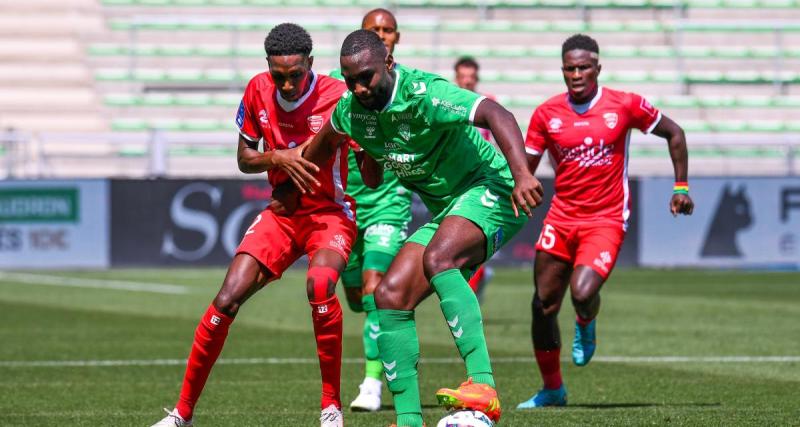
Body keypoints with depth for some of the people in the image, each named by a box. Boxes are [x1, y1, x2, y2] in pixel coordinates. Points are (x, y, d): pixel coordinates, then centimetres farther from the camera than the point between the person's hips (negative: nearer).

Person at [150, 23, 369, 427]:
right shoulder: (258, 91, -4)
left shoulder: (338, 96, -17)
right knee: (227, 299, -9)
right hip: (281, 212, 4)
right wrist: (277, 157, -14)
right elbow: (244, 159, 6)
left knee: (319, 285, -34)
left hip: (331, 213, -4)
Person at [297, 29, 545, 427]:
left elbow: (495, 114, -37)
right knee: (390, 295, -5)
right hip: (447, 211, 8)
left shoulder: (423, 93, -24)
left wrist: (522, 174, -50)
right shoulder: (351, 109, 0)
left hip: (489, 190, -8)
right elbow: (326, 141, 26)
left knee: (436, 259, -35)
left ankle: (482, 384, -45)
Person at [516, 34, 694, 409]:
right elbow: (526, 165, 8)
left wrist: (681, 187, 6)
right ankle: (552, 389, 24)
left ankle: (586, 326, 15)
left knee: (582, 293, -25)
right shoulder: (547, 114, 0)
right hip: (560, 219, 3)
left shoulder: (625, 106, -5)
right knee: (543, 305, 4)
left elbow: (674, 133, 8)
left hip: (606, 220, -3)